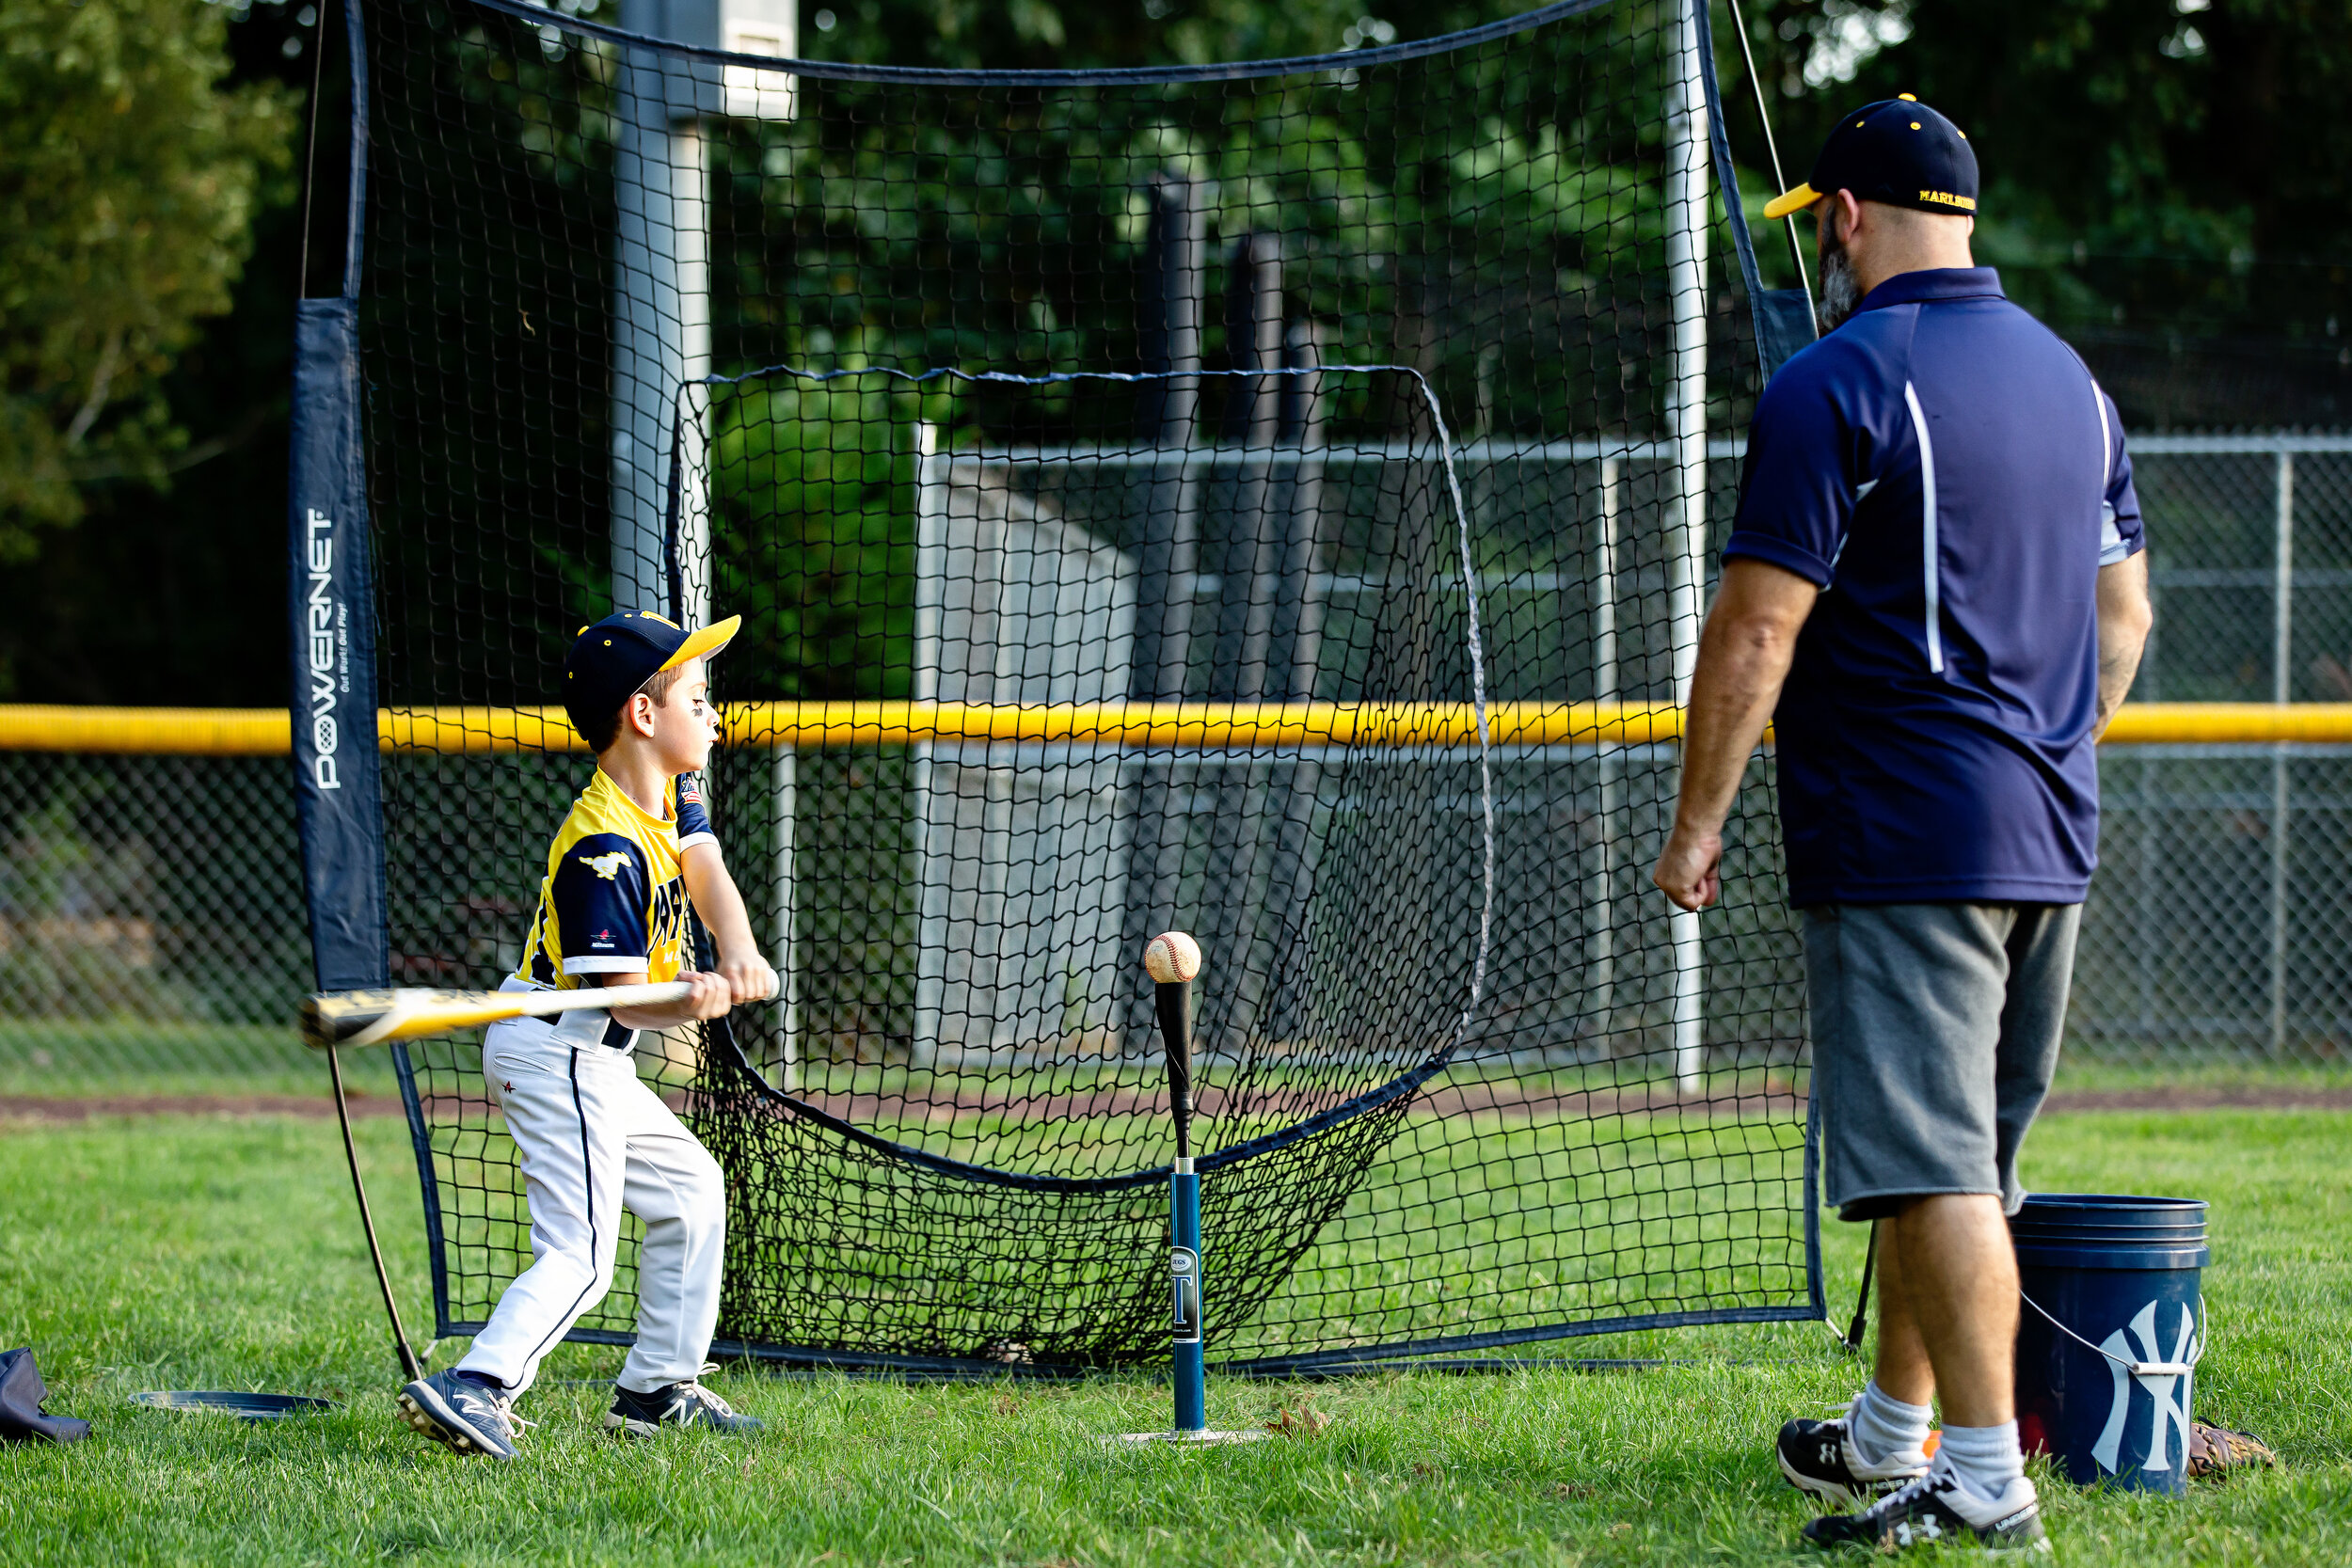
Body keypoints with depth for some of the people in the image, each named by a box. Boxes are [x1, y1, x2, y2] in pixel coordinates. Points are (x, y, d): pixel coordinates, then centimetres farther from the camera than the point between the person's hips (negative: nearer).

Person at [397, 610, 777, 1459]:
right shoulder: (604, 848, -24)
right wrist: (689, 1004, -45)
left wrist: (738, 957, -28)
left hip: (590, 1062, 11)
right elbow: (626, 997, -24)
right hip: (557, 1054, -10)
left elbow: (708, 876, -8)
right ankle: (474, 1389, -34)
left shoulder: (673, 792, 6)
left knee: (690, 1190, 22)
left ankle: (656, 1390, 27)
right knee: (579, 1255, -20)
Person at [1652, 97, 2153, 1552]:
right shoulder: (2070, 376, 13)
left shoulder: (1837, 384, -12)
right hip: (2051, 841, 8)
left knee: (1935, 1162, -10)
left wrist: (1697, 824, -9)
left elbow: (1757, 629, -15)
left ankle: (1987, 1481, -14)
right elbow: (2123, 616, 19)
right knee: (1961, 1150, 17)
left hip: (1901, 836, -8)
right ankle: (1892, 1433, 29)